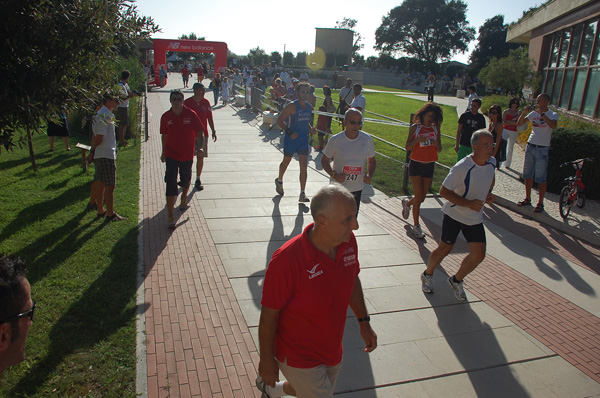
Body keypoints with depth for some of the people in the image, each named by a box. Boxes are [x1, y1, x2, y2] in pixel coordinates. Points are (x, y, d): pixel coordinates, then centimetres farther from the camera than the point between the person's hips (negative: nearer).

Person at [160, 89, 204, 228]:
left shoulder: (191, 114, -7)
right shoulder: (166, 117, -3)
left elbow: (199, 132, 1)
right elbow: (164, 135, 10)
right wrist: (164, 152, 15)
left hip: (187, 155, 1)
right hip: (171, 155, 0)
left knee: (185, 180, 18)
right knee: (171, 183, -8)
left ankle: (184, 198, 51)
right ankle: (170, 216, -6)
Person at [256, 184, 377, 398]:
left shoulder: (348, 242, -12)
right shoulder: (286, 260, -32)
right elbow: (268, 315, -21)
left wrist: (364, 321, 9)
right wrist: (266, 360, -11)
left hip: (332, 350, 7)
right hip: (298, 357, -7)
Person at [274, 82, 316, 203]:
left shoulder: (309, 107, 5)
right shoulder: (292, 106, -15)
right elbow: (279, 120, -15)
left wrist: (310, 129, 0)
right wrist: (289, 132, -23)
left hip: (303, 140, 4)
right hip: (290, 140, -4)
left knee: (304, 166, -5)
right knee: (286, 162, 17)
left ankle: (302, 194, 0)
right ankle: (279, 180, 47)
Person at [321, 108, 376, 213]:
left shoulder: (367, 139, -4)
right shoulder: (335, 140, -11)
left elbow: (372, 161, 10)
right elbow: (324, 160, 1)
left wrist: (369, 175, -10)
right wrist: (334, 174, -16)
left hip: (357, 189, 2)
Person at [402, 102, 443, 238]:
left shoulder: (435, 128, 5)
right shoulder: (415, 127, -2)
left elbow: (439, 150, 7)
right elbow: (407, 147, -3)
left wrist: (436, 144, -15)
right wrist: (417, 140, -21)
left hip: (429, 166, 4)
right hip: (416, 164, -3)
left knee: (422, 197, 9)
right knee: (419, 197, -7)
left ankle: (407, 203, 43)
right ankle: (416, 226, 7)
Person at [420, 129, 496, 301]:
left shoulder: (492, 163, -4)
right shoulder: (462, 168, -26)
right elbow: (444, 191, -21)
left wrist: (488, 193, 0)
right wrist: (468, 203, -28)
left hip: (475, 218, 6)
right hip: (454, 215, -5)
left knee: (478, 255, 0)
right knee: (444, 249, 7)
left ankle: (456, 281, 25)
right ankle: (427, 275, 34)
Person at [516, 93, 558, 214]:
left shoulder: (553, 115, -5)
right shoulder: (534, 113, 8)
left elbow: (553, 125, -26)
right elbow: (519, 123, 5)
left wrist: (541, 114, -27)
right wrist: (524, 112, -9)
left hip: (542, 149, -5)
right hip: (530, 146, 5)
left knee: (541, 178, -3)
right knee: (528, 175, 11)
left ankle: (540, 203, 4)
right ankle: (527, 199, 22)